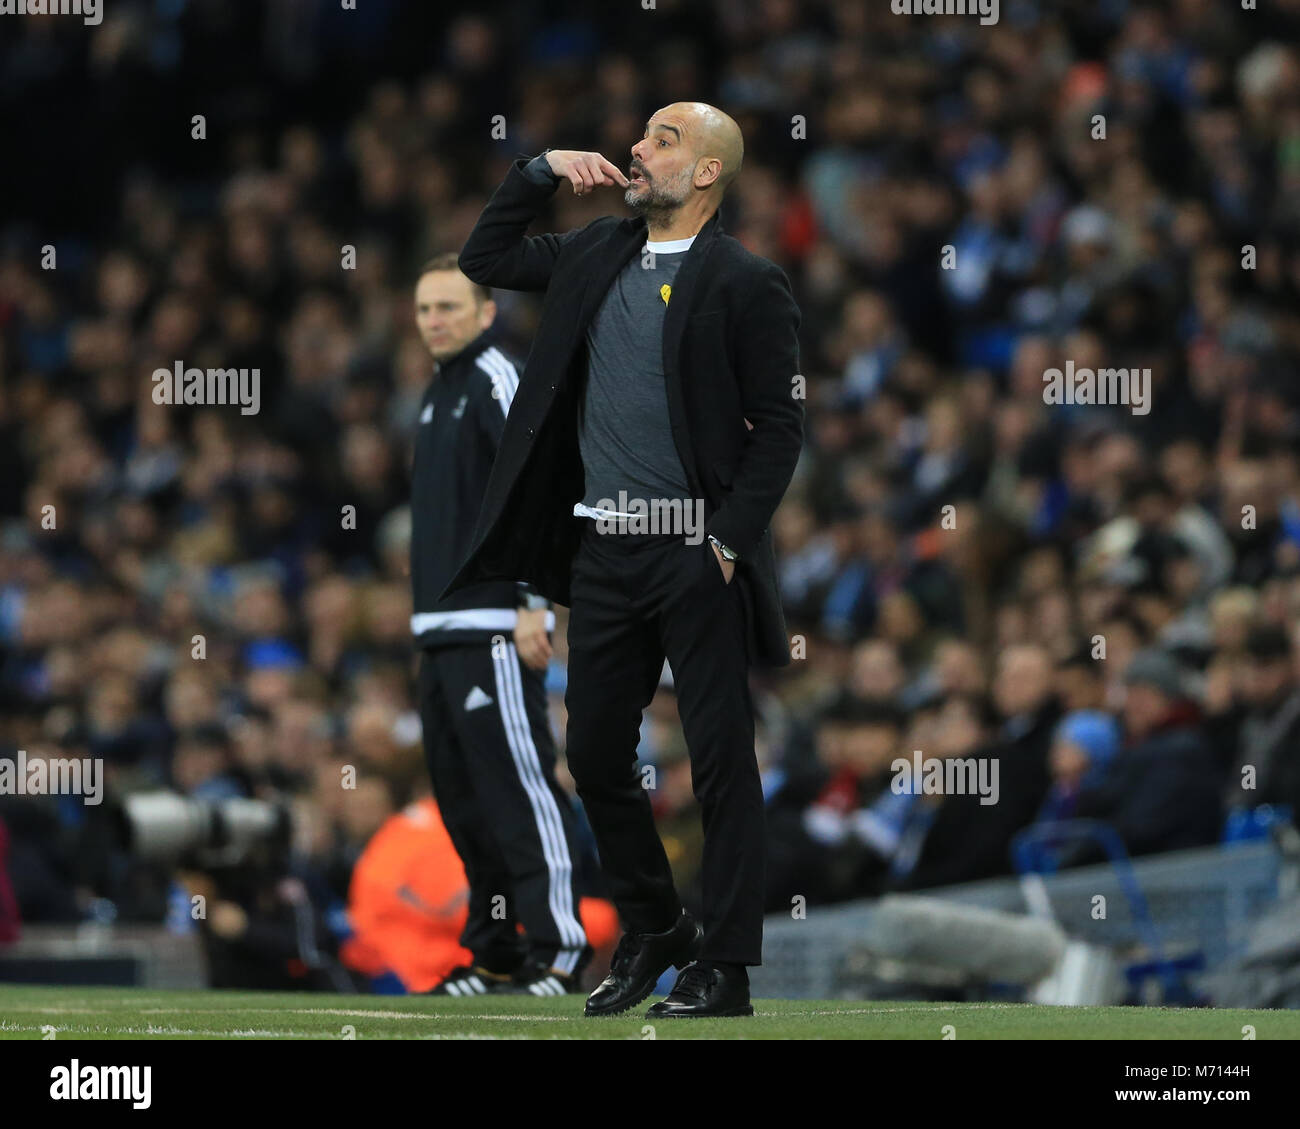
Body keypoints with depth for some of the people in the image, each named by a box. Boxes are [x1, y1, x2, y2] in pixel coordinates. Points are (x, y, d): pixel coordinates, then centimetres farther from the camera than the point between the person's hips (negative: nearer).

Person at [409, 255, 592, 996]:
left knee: (519, 787, -12)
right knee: (464, 796, 11)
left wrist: (534, 606, -22)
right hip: (441, 629, 10)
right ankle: (496, 954, 16)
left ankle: (559, 948, -12)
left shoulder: (499, 381, -9)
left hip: (495, 627, -10)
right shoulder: (442, 391, 20)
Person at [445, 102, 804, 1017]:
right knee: (596, 754, 11)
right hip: (601, 551, 6)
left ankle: (725, 967, 3)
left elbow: (780, 426, -7)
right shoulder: (598, 254, 11)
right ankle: (651, 932, 27)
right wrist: (540, 172, 10)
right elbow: (486, 261, 24)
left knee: (722, 761, -2)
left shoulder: (747, 284, -6)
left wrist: (730, 542, -14)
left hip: (694, 554, -6)